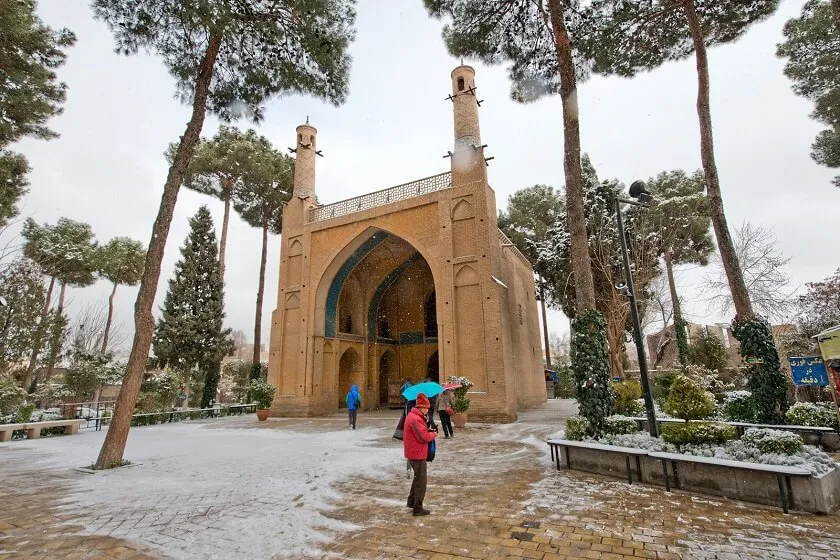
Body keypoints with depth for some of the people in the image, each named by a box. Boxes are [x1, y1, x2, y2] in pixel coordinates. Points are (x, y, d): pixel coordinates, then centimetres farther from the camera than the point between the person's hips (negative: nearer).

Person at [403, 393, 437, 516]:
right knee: (421, 481, 2)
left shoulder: (413, 416, 9)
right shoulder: (416, 419, -25)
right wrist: (433, 434, -7)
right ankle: (418, 508, 12)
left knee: (418, 478, 24)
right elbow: (424, 437, -26)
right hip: (417, 454, -10)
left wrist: (428, 431, 1)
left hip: (413, 453, 10)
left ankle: (411, 501, 33)